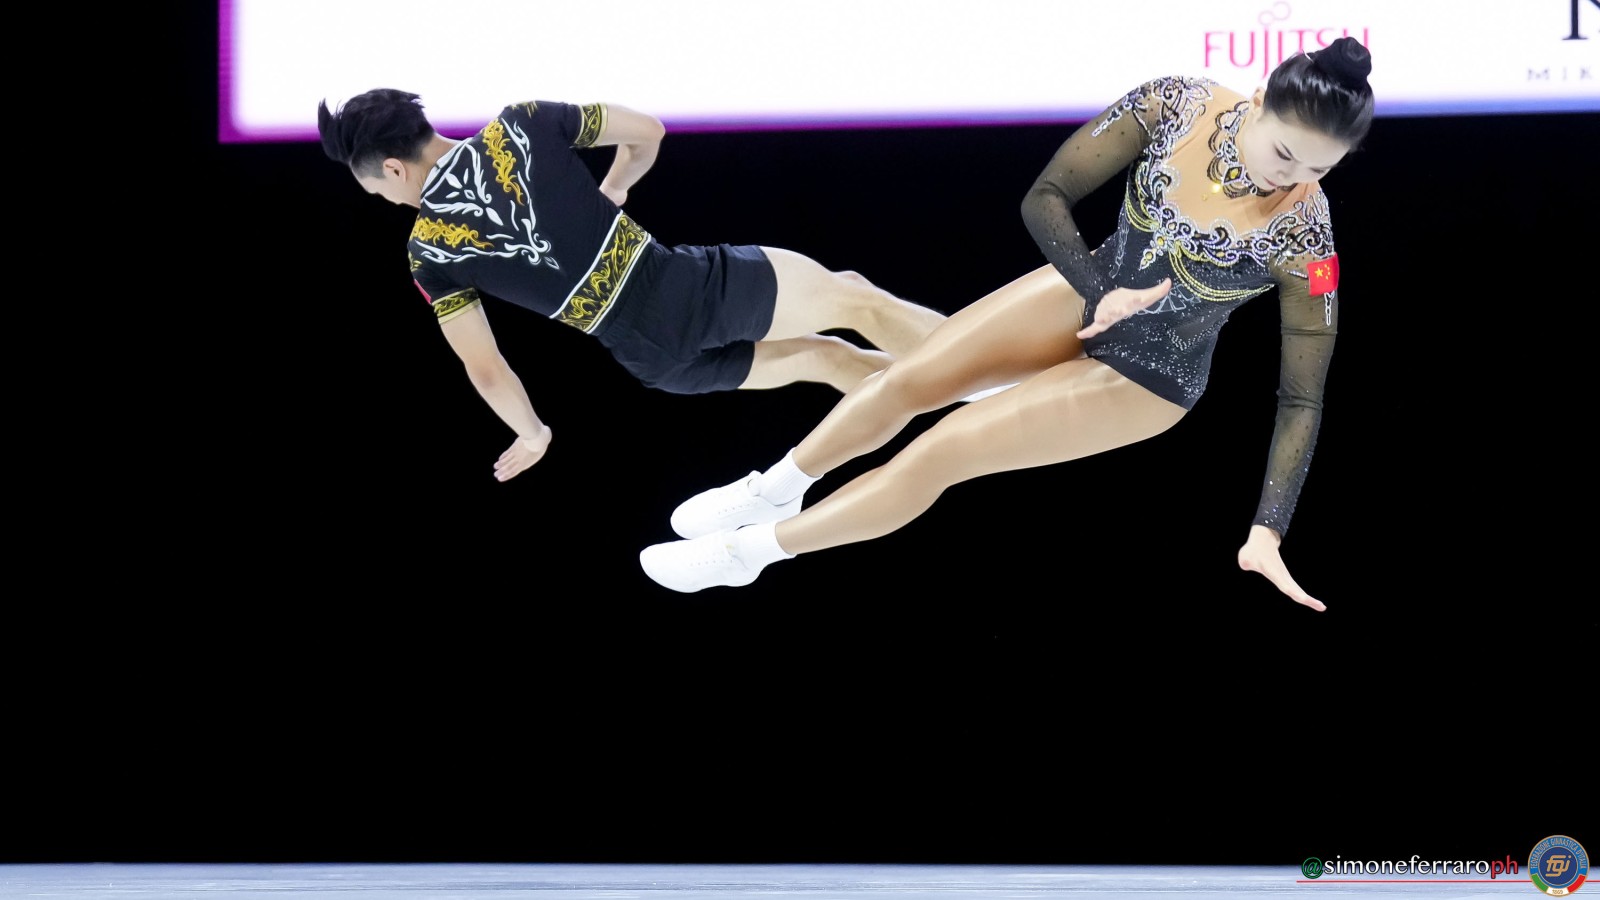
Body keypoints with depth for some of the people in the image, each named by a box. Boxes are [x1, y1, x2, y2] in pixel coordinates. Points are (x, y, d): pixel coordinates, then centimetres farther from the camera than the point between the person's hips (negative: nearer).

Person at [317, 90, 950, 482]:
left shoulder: (430, 252, -5)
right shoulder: (521, 123, -2)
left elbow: (487, 372, -2)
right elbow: (648, 132, 8)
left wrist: (533, 435, 17)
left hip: (657, 357, 0)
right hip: (698, 286, 0)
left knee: (824, 358, 23)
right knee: (854, 299, 18)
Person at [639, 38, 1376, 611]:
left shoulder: (1306, 240, -29)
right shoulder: (1176, 106, -23)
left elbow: (1301, 397, -20)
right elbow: (1046, 196, -15)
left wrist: (1267, 531, -27)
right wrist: (1102, 291, -28)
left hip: (1150, 375, -4)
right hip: (1087, 288, 4)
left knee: (940, 451, -9)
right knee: (906, 380, -2)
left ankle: (749, 553, 6)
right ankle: (774, 490, 26)